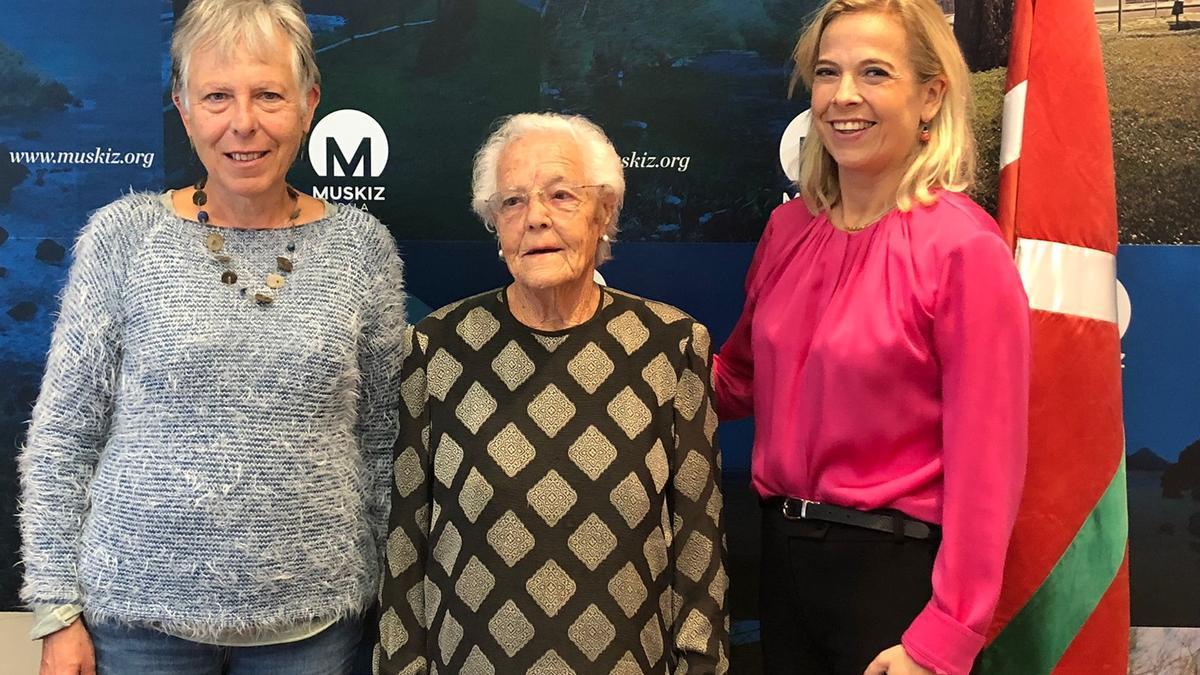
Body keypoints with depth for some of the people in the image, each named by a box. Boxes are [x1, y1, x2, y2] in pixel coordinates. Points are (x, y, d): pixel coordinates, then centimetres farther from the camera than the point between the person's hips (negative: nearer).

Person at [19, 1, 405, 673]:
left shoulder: (363, 246, -1)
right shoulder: (123, 235, -4)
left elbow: (383, 439, 5)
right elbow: (63, 438, -1)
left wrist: (389, 593, 6)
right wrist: (58, 612, -3)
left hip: (312, 616, 1)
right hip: (140, 612, -1)